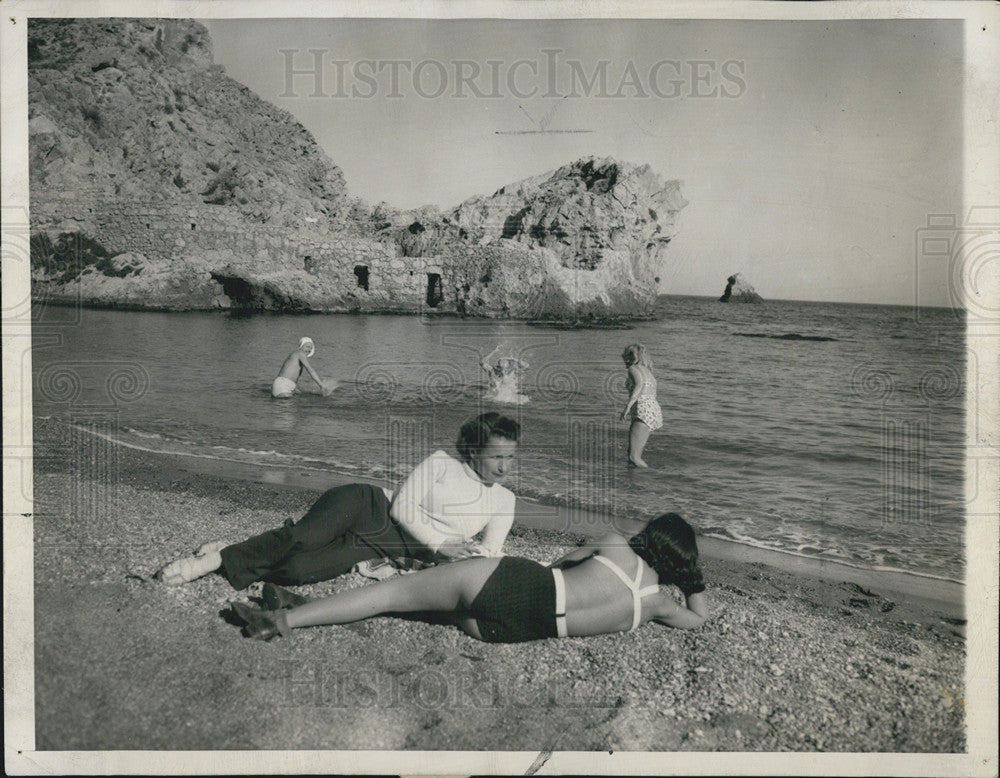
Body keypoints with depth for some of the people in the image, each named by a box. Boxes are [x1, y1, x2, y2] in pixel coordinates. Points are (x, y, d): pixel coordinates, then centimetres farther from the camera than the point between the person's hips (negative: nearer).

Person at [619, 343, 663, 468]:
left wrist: (628, 406, -27)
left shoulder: (634, 368, -2)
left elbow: (640, 384, -21)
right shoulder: (647, 370, 24)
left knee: (634, 457, -14)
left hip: (644, 412, -9)